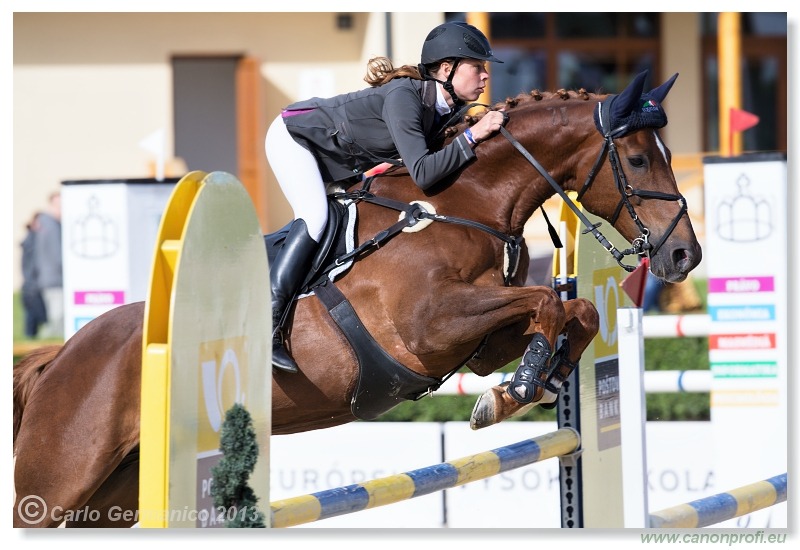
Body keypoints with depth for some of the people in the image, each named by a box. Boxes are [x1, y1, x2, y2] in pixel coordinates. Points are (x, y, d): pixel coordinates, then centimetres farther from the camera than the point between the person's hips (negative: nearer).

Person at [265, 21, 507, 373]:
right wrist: (472, 136, -39)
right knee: (314, 217, -26)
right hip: (294, 136, -10)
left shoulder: (446, 109, -7)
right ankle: (264, 333, -29)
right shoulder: (403, 97, -33)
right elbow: (423, 173, -41)